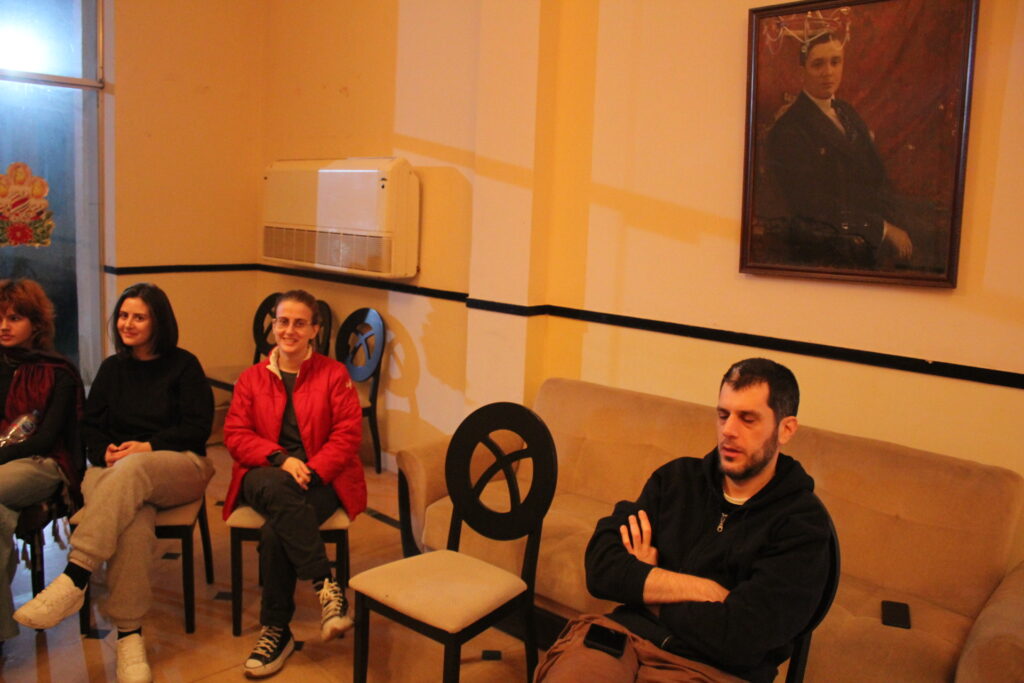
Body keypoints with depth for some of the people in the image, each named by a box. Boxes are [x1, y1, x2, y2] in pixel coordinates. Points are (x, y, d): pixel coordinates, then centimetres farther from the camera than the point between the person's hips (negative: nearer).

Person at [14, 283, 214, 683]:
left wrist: (148, 447, -13)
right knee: (133, 518, -35)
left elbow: (198, 426, 0)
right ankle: (129, 636, -39)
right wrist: (105, 452, -6)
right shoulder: (112, 368, 21)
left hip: (179, 465, -2)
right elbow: (90, 426, 17)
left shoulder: (183, 365, 8)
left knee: (131, 470, -40)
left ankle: (74, 579, -46)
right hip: (115, 468, 3)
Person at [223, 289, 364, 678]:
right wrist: (280, 459, -16)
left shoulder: (334, 375, 5)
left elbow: (347, 435, -3)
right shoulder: (251, 379, 12)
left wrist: (309, 471, -18)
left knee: (276, 530, -32)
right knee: (278, 489, -37)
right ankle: (326, 587, -31)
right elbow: (236, 434, 2)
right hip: (265, 476, 2)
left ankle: (276, 630, -14)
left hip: (321, 479, -1)